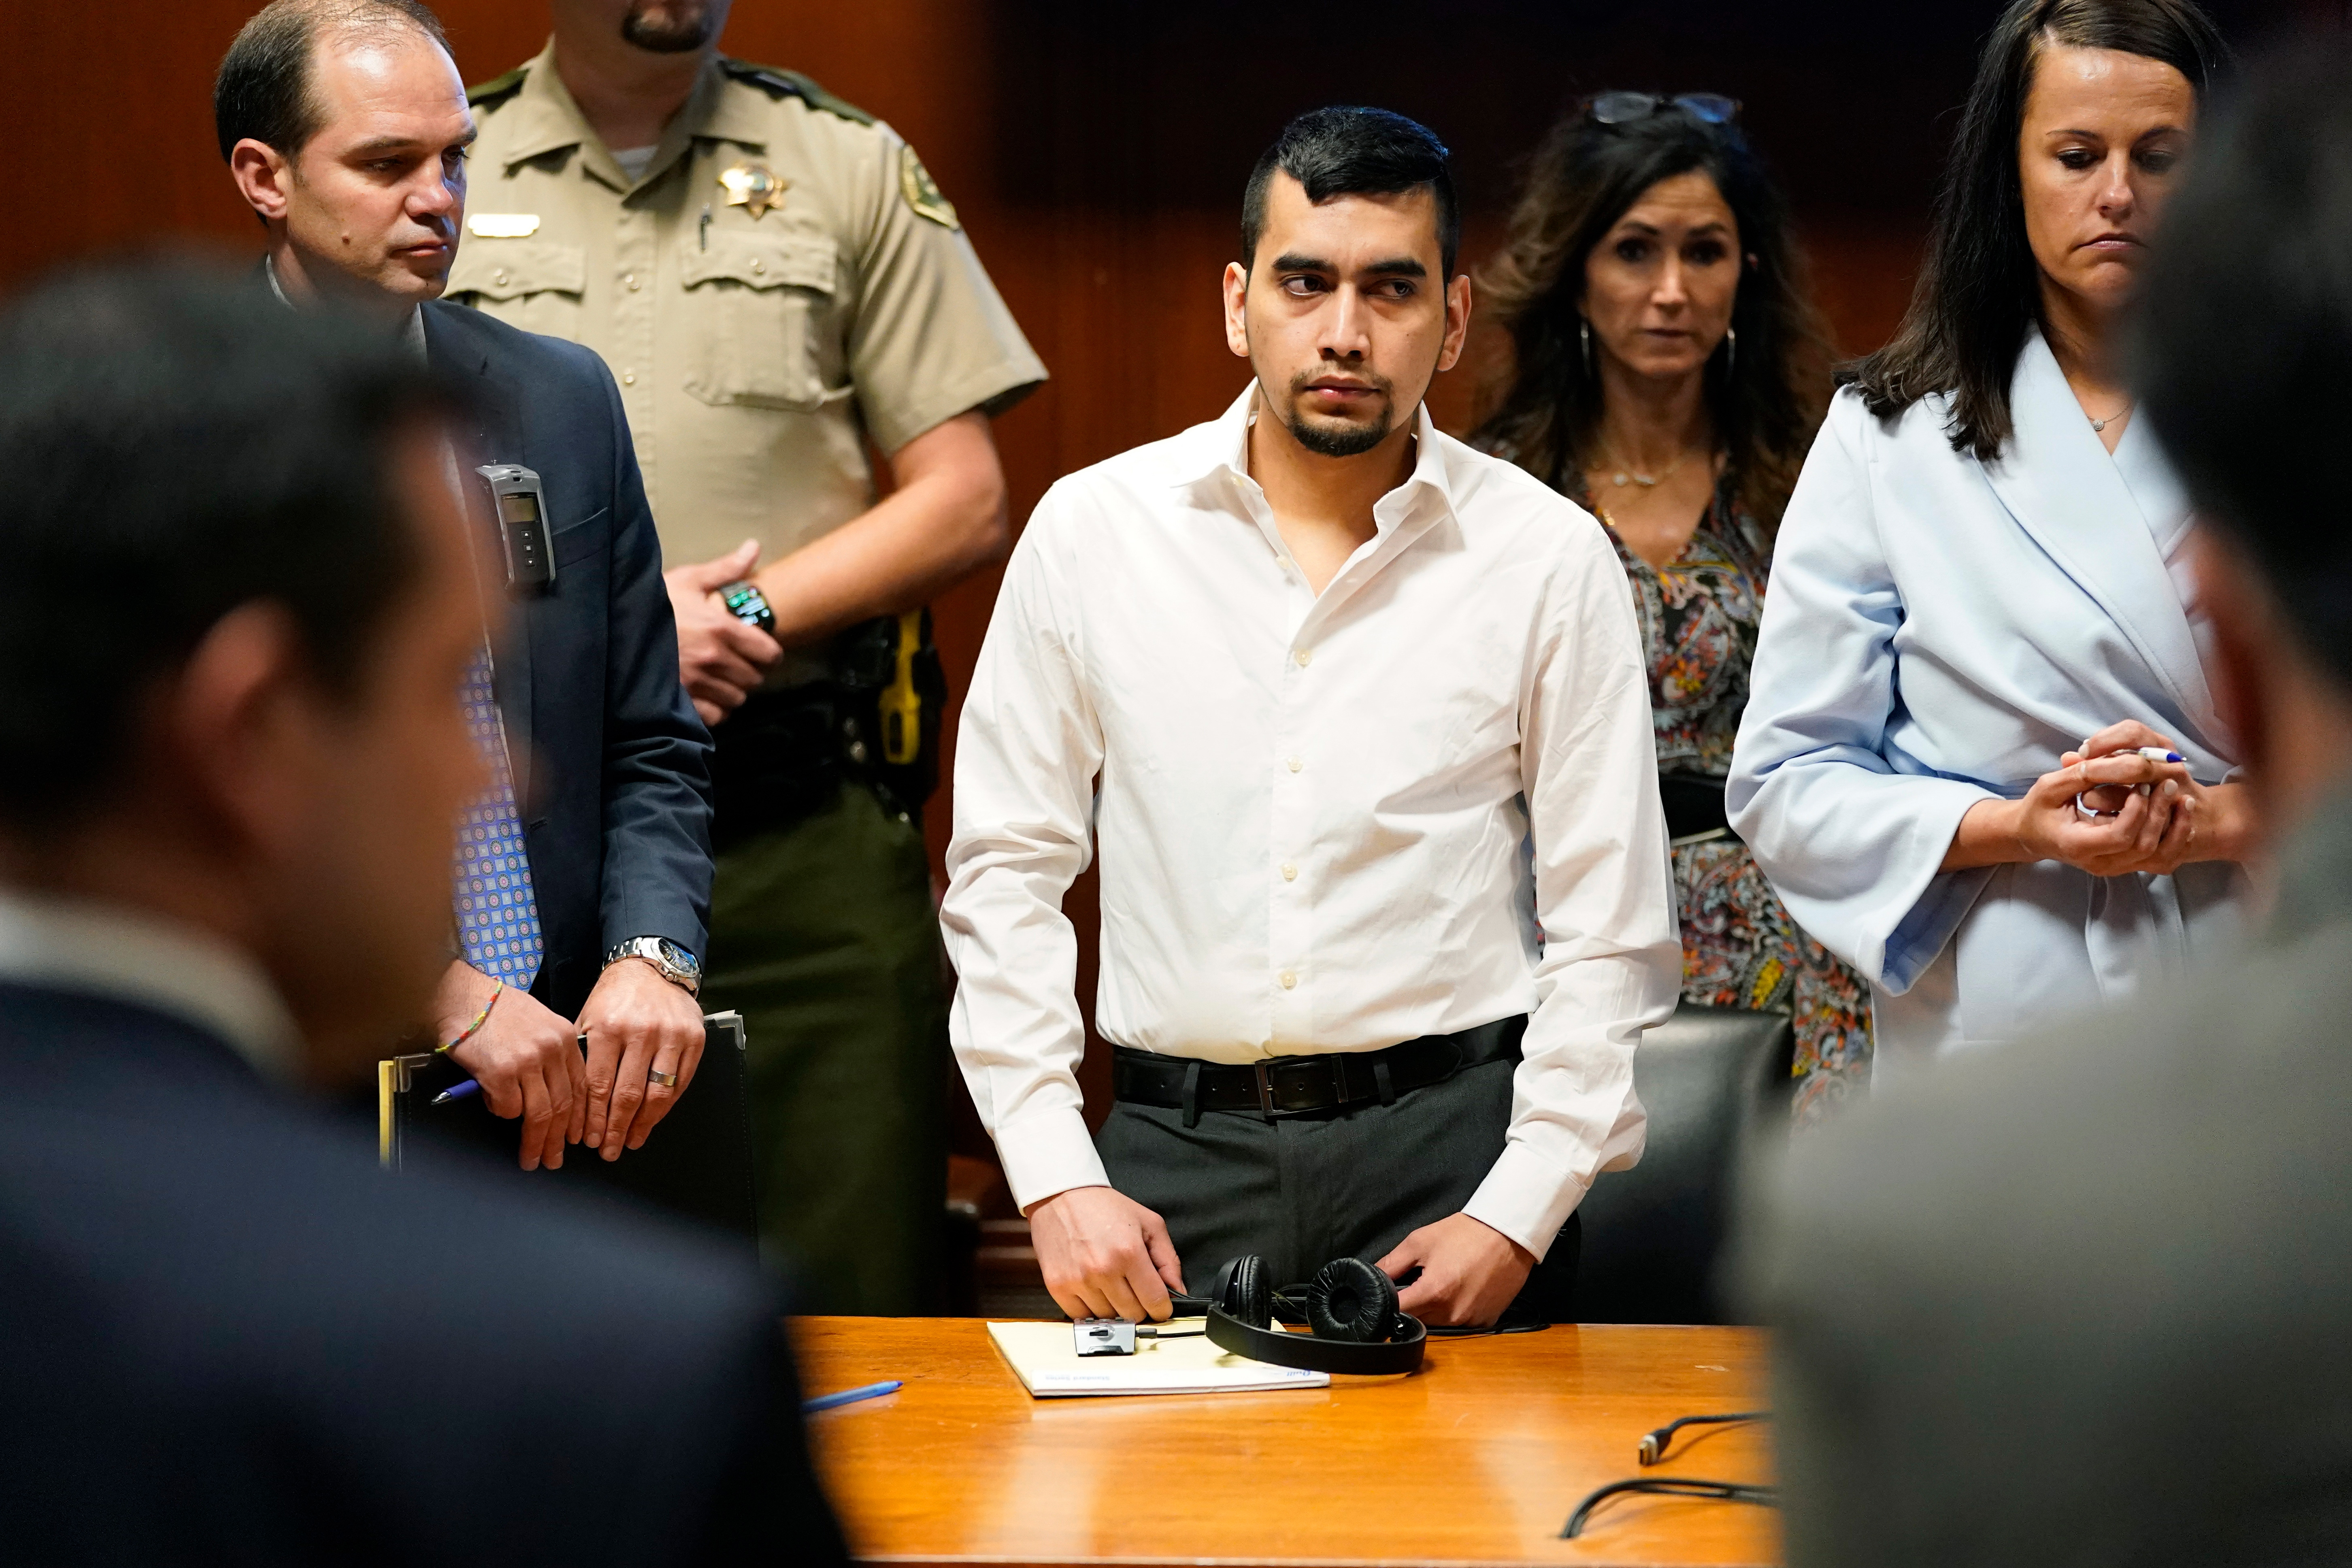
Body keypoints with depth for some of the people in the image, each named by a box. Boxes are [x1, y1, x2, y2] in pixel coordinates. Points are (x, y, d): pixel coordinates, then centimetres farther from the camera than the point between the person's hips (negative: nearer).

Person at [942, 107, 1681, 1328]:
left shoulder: (1548, 559, 2)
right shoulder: (1090, 529, 4)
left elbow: (1610, 936, 2)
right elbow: (1005, 872, 7)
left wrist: (1518, 1215, -7)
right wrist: (1055, 1179, -2)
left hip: (1451, 1141, -1)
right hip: (1173, 1155, 1)